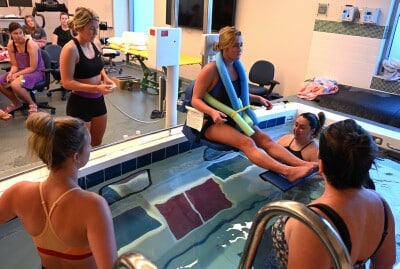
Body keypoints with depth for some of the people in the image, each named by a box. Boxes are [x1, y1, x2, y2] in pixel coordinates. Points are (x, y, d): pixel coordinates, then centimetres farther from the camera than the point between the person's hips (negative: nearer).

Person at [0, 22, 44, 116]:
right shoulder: (11, 45, -2)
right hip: (21, 71, 7)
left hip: (37, 72, -7)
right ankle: (16, 103, 17)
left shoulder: (31, 44, -21)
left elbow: (33, 68, -19)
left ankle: (32, 104, -6)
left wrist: (16, 74, -22)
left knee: (15, 84, -31)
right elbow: (15, 65, 4)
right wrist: (11, 73, -18)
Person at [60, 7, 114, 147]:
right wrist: (96, 88, -26)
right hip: (79, 103, -7)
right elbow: (67, 82, -19)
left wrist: (105, 77, -2)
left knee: (97, 143, 20)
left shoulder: (93, 44, 3)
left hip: (98, 100, 7)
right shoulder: (70, 49, -18)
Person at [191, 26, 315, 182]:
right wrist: (213, 112, -33)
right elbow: (195, 100, -15)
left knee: (263, 138, -17)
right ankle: (287, 171, -44)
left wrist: (258, 98, 5)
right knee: (246, 142, -30)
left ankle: (304, 164, -30)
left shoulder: (237, 67, 5)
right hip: (212, 122, -6)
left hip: (234, 118, 6)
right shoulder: (211, 70, -15)